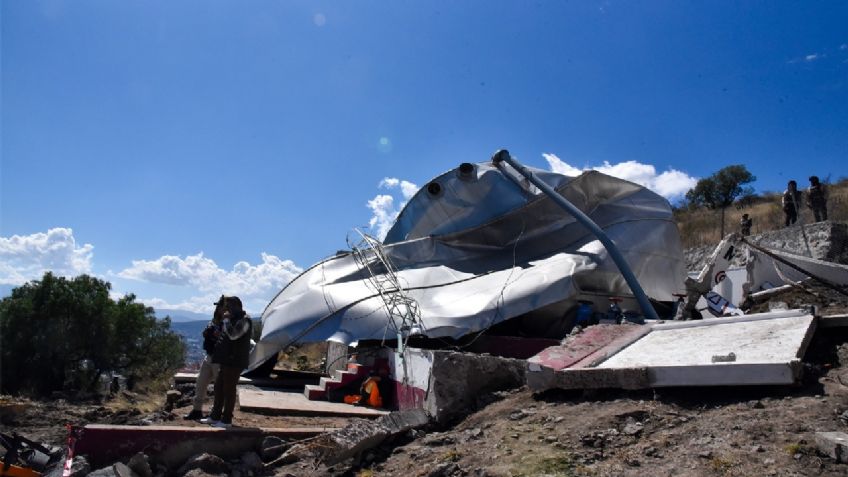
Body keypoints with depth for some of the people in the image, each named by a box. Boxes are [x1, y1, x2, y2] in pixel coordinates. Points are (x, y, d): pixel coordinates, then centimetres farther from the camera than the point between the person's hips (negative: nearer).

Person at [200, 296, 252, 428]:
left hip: (235, 361, -10)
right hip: (226, 360, 10)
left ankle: (226, 420, 4)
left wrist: (226, 319, -18)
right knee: (219, 387, 14)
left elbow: (233, 335, -27)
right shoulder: (234, 319, 17)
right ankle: (215, 416, 24)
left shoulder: (244, 320, -14)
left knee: (229, 390, -4)